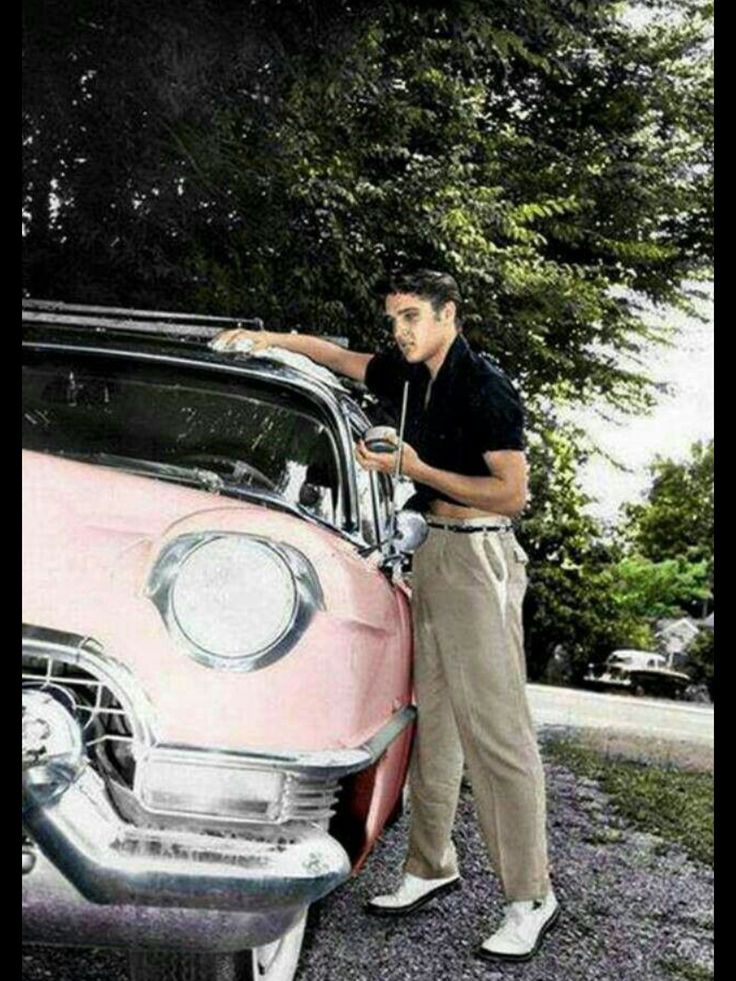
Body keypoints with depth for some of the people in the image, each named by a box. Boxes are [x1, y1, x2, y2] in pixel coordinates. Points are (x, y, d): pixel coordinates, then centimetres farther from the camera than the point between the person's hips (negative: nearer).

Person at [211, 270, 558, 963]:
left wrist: (414, 468, -14)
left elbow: (512, 493, -15)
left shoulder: (484, 387, -11)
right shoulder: (414, 377, 12)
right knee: (431, 718, 11)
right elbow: (339, 358, 28)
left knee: (495, 728, -8)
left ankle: (531, 898, 0)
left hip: (477, 554, -8)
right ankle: (431, 867, 21)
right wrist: (268, 338, 18)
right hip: (432, 550, 8)